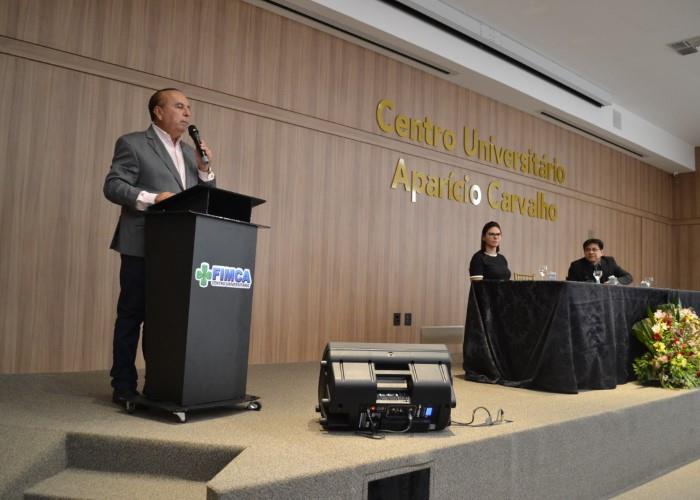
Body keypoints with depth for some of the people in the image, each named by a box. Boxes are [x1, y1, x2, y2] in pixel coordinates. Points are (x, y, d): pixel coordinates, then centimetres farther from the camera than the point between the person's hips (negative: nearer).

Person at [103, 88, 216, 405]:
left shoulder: (190, 153, 19)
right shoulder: (132, 144, -1)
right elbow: (113, 185, -10)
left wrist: (205, 170, 0)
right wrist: (151, 199, -23)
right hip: (143, 246, -6)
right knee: (132, 315, 0)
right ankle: (124, 386, 9)